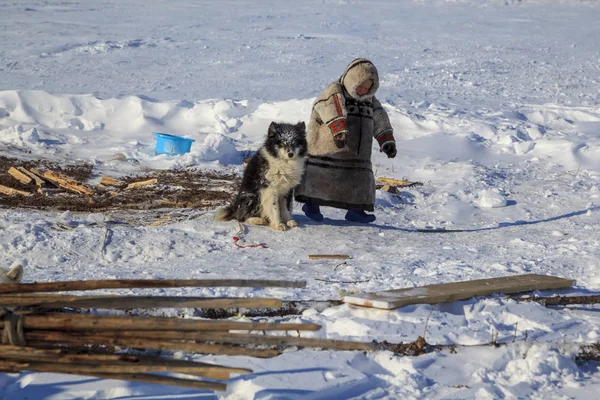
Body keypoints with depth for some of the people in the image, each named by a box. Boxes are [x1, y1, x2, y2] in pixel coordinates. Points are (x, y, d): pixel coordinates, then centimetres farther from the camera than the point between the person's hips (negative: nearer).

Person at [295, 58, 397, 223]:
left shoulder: (370, 101, 14)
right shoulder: (335, 92, -7)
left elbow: (380, 121, 16)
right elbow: (332, 112, -25)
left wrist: (387, 141, 5)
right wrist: (339, 130, -40)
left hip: (357, 154, 6)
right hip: (328, 150, -6)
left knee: (359, 179, 6)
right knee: (322, 176, -7)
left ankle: (356, 209, 13)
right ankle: (312, 203, 5)